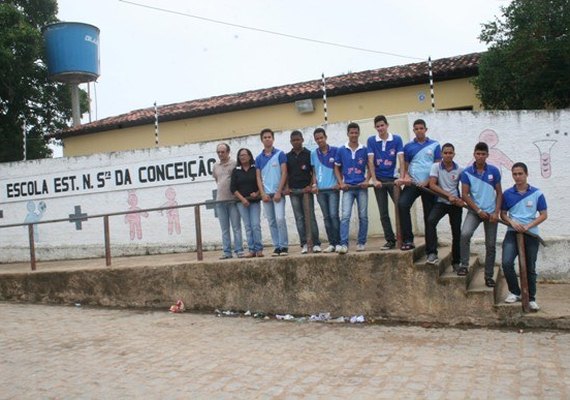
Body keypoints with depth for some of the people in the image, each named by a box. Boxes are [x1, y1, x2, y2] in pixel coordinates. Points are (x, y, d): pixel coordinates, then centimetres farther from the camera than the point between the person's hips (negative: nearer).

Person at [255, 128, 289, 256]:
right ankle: (276, 247, 12)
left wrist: (279, 192, -12)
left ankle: (284, 246, -3)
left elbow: (284, 173, -5)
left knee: (280, 219, -13)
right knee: (271, 222, 6)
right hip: (266, 194, 4)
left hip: (277, 193, -4)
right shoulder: (259, 158, 10)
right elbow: (258, 177, 9)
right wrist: (262, 194, -3)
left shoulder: (280, 154, 0)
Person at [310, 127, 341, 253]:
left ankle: (338, 243, -3)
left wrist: (339, 182, -8)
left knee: (334, 215, -10)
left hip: (333, 188, -3)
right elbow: (314, 171, 13)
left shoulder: (335, 151, 0)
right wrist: (314, 184, 0)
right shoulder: (313, 154, 8)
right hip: (320, 190, 3)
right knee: (326, 217, 6)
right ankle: (331, 243, 11)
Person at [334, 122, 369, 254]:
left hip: (361, 187, 1)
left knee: (363, 216, 5)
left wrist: (367, 180, -7)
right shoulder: (341, 150, 3)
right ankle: (343, 244, -11)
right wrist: (341, 183, -1)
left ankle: (361, 243, 15)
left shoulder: (365, 150, 2)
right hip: (348, 187, -1)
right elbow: (337, 168, 10)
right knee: (345, 216, -10)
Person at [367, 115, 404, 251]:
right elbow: (370, 161, -4)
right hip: (379, 180, 1)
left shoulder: (396, 139, -3)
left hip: (392, 178, -1)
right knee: (383, 213, 5)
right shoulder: (371, 140, 0)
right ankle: (390, 240, 13)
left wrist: (402, 177, -20)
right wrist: (374, 180, -12)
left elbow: (401, 159, -9)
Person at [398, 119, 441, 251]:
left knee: (429, 213, 6)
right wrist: (405, 177, -13)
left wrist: (428, 181, -11)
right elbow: (405, 166, 8)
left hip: (429, 184, 0)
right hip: (412, 183, 1)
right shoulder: (408, 147, 8)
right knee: (402, 204, -21)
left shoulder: (434, 145, 4)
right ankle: (408, 240, -15)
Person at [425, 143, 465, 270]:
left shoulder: (460, 169, -1)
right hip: (441, 202, -1)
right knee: (430, 221, -29)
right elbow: (432, 185, -12)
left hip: (456, 203, 1)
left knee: (457, 233, 5)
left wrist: (462, 200, -13)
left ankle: (456, 262, 20)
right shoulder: (436, 166, -3)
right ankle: (432, 253, -25)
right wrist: (448, 195, -17)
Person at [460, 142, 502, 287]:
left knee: (490, 245, 6)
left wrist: (496, 212, -7)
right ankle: (464, 265, -13)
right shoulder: (467, 172, -5)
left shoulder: (494, 171, -1)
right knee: (465, 234, -28)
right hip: (474, 211, -1)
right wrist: (479, 211, -12)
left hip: (491, 212, 2)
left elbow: (499, 193, 3)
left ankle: (489, 276, 19)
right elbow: (465, 195, -6)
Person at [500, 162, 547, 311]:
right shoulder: (507, 194, 1)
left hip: (531, 234, 0)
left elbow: (544, 215, -1)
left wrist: (528, 226, -15)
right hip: (512, 233, 1)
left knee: (530, 268, 9)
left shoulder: (537, 193, -3)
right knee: (506, 263, -15)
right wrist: (512, 222, -13)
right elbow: (503, 214, 7)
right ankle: (515, 292, 7)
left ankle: (531, 298, 25)